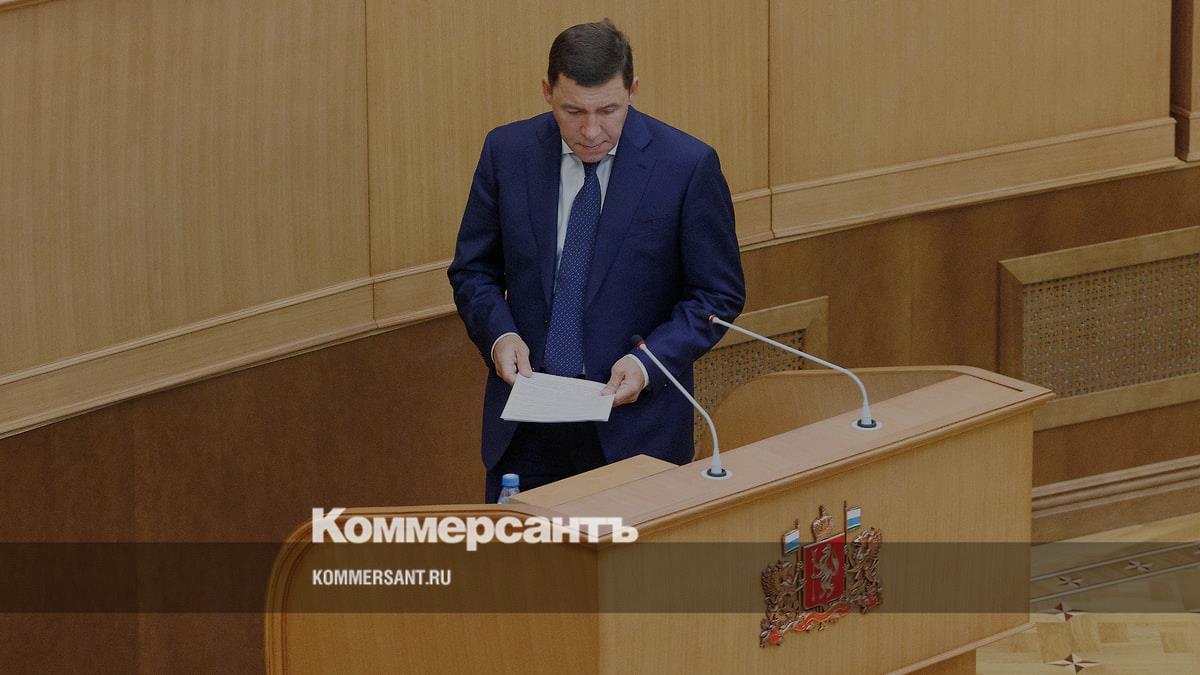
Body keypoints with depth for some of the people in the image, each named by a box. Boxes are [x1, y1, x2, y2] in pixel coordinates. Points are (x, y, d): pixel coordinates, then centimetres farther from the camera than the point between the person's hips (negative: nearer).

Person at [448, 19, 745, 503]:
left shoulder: (688, 166, -9)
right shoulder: (507, 152, -1)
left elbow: (717, 295, -3)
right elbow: (473, 270, 8)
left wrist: (648, 362, -17)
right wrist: (499, 335, -12)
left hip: (634, 423, -2)